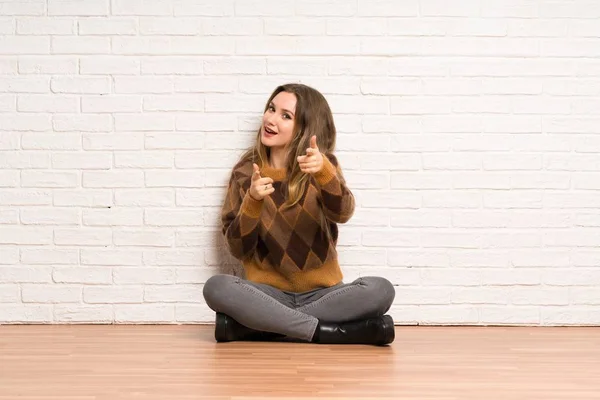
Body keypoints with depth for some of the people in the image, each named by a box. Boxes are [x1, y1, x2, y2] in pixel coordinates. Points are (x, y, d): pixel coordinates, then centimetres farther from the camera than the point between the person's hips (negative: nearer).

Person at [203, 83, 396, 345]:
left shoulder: (324, 166, 1)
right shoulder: (245, 172, 2)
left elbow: (342, 214, -20)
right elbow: (238, 248, -4)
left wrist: (323, 170, -38)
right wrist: (253, 201, -21)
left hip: (321, 294, 0)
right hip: (268, 293, 0)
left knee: (380, 290, -27)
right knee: (216, 287, -29)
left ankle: (257, 324, -22)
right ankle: (331, 332, -25)